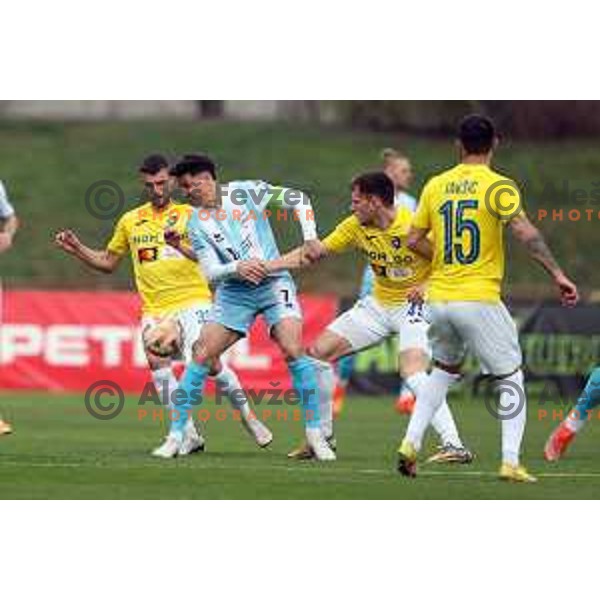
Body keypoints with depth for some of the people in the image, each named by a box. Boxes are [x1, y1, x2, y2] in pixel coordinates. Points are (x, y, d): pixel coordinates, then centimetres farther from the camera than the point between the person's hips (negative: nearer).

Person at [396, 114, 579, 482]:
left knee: (444, 370, 26)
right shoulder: (498, 186, -7)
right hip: (479, 300, -5)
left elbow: (414, 241, 12)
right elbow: (526, 233, -19)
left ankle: (412, 442, 15)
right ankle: (511, 462, -3)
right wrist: (557, 274, -17)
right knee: (511, 378, 7)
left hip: (439, 299, 5)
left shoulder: (435, 186, 7)